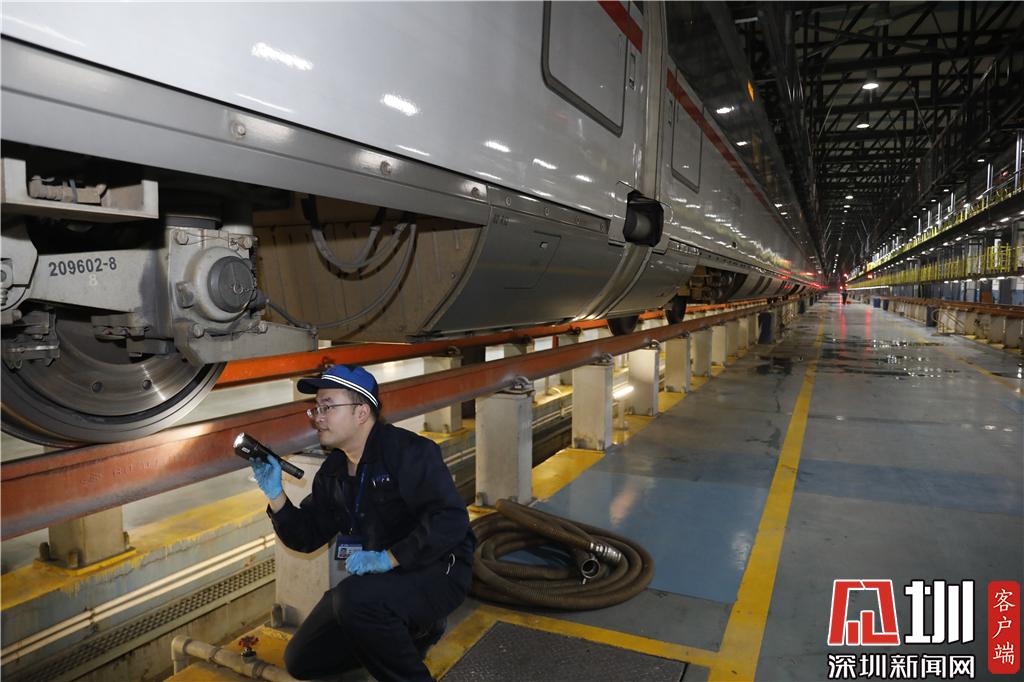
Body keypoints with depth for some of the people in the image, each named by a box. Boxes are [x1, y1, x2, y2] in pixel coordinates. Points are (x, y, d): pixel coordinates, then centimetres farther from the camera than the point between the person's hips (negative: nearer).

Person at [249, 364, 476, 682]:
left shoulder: (407, 450, -20)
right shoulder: (333, 471, 6)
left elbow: (450, 520, -28)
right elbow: (306, 536, 9)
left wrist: (388, 559, -28)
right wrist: (275, 494, -5)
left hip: (436, 572, -8)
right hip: (379, 577, 9)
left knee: (355, 599, -36)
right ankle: (414, 632, 20)